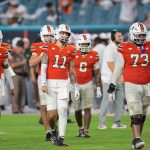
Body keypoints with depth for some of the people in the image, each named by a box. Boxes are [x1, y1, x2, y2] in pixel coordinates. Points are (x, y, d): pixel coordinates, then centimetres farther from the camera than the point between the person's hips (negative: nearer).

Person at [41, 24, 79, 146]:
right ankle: (53, 131, 26)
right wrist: (43, 83, -13)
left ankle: (61, 138, -5)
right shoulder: (49, 48, -1)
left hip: (64, 83, 2)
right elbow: (43, 67, -4)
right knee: (52, 114, -3)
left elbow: (71, 71, 15)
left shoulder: (70, 51, 9)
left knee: (63, 111, -8)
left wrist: (76, 87, 13)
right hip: (50, 83, -2)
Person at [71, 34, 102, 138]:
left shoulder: (94, 56, 0)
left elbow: (97, 73, 7)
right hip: (75, 85, 0)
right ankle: (81, 128, 27)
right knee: (78, 110, 7)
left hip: (88, 84, 0)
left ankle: (86, 130, -10)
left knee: (87, 109, -9)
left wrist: (98, 88, 5)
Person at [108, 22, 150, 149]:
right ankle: (137, 139, -15)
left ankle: (137, 138, 20)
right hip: (131, 85, -3)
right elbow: (118, 69, 0)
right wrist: (112, 87, -1)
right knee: (136, 114, -13)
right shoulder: (125, 49, -5)